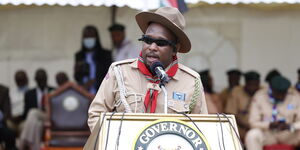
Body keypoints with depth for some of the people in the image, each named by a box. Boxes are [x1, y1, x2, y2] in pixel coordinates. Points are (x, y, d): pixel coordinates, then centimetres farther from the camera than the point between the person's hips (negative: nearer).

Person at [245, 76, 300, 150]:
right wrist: (269, 125, -28)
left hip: (289, 135, 1)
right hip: (267, 134, -1)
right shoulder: (259, 97, -8)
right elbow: (253, 122, -9)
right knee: (252, 135, -32)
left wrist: (290, 126, -29)